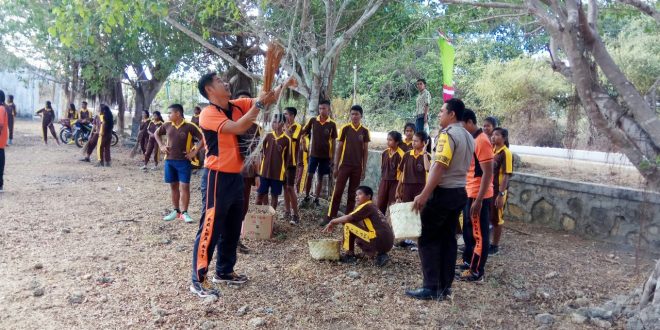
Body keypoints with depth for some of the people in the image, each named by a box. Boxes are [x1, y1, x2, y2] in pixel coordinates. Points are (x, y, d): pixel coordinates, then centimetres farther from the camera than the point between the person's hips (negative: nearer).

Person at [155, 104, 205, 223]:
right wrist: (161, 146, 7)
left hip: (184, 161, -4)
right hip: (169, 160, 5)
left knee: (184, 186, -4)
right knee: (173, 186, 11)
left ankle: (184, 212, 3)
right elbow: (156, 134, 21)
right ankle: (176, 211, 21)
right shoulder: (167, 125, 3)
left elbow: (203, 138, -11)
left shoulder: (189, 126, -12)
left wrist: (194, 151, -14)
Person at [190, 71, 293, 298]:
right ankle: (198, 280, 6)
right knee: (210, 228, -4)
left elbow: (268, 100, 13)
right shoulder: (208, 113, -13)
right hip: (218, 177, -8)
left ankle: (224, 271, 30)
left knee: (232, 227, 16)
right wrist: (259, 103, -22)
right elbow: (237, 127, -26)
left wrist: (284, 86, -2)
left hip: (236, 176, 8)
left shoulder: (238, 106, 8)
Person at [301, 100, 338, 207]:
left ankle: (316, 199, 17)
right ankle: (306, 197, 14)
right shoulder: (312, 121, -2)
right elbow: (303, 132, 7)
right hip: (313, 154, 0)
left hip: (325, 155, 0)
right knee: (309, 175, 0)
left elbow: (333, 141, -1)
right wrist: (304, 144, -4)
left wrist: (332, 156, -2)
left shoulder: (332, 124, -4)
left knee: (320, 177, 8)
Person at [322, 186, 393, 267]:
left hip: (379, 241, -9)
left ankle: (349, 255, 6)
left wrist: (333, 222, 0)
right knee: (358, 239, 31)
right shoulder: (372, 207, 21)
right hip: (388, 242, 9)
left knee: (348, 225, -3)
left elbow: (348, 218, -14)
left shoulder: (366, 206, -6)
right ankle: (380, 255, 13)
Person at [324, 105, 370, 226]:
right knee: (337, 191, -2)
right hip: (344, 165, -1)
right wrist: (335, 166, -2)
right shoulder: (345, 128, -2)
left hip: (357, 167, 1)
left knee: (352, 193, 8)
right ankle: (329, 216, 2)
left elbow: (365, 150, 6)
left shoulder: (365, 131, 1)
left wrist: (364, 169, 2)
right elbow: (339, 148, 1)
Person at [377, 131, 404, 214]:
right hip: (384, 181, 6)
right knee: (380, 205, 9)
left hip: (395, 182, -6)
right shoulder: (385, 153, 6)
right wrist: (383, 178, 15)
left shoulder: (401, 154, -13)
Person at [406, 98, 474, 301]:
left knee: (428, 239, -1)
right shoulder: (468, 137, 14)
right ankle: (445, 287, 16)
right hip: (459, 192, 9)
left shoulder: (448, 134, -14)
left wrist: (424, 194, -23)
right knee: (448, 239, 11)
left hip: (443, 192, -9)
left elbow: (439, 167, -22)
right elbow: (463, 166, 15)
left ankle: (431, 287, 1)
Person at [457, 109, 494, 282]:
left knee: (479, 234, 1)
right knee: (468, 231, 18)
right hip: (469, 194, 9)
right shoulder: (471, 139, 12)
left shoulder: (481, 141, -18)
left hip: (478, 196, -9)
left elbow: (487, 173, -22)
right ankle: (468, 262, 32)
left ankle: (476, 272, 10)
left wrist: (478, 200, -24)